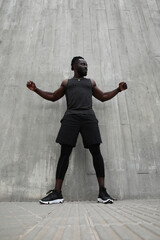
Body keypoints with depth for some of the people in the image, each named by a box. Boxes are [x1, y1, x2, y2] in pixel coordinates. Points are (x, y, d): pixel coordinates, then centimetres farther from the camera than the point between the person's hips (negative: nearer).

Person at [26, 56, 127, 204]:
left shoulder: (91, 82, 29)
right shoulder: (66, 83, 26)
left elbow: (103, 97, 32)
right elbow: (53, 97, 30)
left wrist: (118, 89, 21)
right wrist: (35, 89, 22)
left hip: (88, 116, 1)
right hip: (71, 117, -1)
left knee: (96, 152, -10)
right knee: (64, 153, -9)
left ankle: (103, 192, -7)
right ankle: (57, 193, -5)